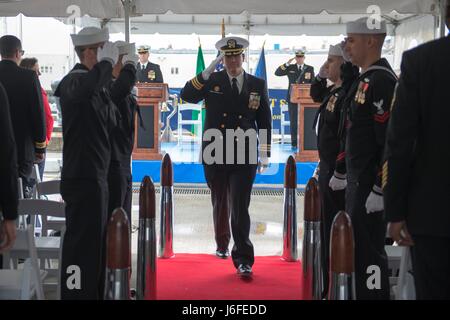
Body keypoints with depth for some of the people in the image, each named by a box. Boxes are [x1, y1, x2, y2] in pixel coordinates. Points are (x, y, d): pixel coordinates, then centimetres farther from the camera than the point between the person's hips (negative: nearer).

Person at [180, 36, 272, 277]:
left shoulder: (258, 85, 6)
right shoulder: (212, 81, 3)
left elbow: (264, 121, 8)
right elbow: (186, 96, -11)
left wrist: (265, 153, 5)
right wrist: (206, 73, -20)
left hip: (244, 157, -1)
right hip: (215, 155, 1)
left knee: (240, 208, -8)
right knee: (220, 204, 16)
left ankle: (243, 259, -5)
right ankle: (222, 244, 37)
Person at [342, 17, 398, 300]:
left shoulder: (382, 81, -16)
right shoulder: (365, 80, 14)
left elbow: (391, 139, -22)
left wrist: (380, 189, -23)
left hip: (371, 186, -10)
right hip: (358, 181, 10)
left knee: (368, 252, -4)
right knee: (358, 246, 16)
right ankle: (363, 292, 28)